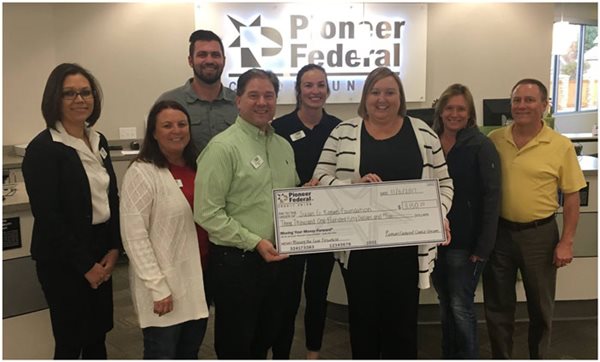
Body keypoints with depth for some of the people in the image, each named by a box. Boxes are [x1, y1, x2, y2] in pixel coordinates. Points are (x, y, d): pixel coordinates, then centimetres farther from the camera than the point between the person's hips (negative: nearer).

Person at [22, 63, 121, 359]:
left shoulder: (99, 142, 7)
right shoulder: (42, 149, -14)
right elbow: (47, 217, -17)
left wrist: (114, 248, -2)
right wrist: (84, 265, -14)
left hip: (100, 254, 7)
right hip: (62, 261, -6)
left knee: (98, 334, 17)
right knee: (70, 341, 7)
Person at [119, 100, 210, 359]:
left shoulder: (197, 167, 8)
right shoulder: (142, 173, -13)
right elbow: (134, 237, -16)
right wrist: (157, 287, -18)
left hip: (199, 276, 6)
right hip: (165, 282, -6)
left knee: (190, 353, 18)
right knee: (162, 354, 6)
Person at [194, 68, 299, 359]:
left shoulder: (283, 146, 10)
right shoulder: (223, 147, -13)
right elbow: (207, 213, -18)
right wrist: (254, 242, -19)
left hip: (277, 259, 7)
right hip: (237, 261, -6)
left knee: (264, 340, 21)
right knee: (235, 345, 10)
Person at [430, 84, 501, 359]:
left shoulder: (481, 146, -10)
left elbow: (491, 198, -12)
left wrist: (484, 246, -15)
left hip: (465, 242, -5)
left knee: (461, 306, 2)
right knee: (445, 303, 17)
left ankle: (468, 357, 21)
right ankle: (449, 355, 34)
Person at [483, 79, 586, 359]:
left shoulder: (561, 146, -7)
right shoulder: (494, 140, -1)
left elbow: (572, 197, -3)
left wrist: (566, 242, -7)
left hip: (540, 234, -1)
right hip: (498, 231, 2)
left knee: (540, 305, 15)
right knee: (497, 305, 12)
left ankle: (539, 357, 37)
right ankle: (500, 358, 30)